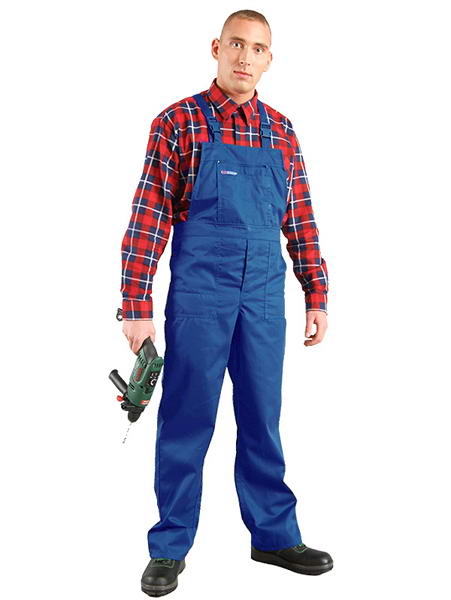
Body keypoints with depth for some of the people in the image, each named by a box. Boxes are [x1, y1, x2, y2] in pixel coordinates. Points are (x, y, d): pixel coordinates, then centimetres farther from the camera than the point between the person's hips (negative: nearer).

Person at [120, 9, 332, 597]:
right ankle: (169, 548, 19)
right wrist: (137, 307, -10)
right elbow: (148, 218, -5)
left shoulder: (281, 130, 11)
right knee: (186, 421, 5)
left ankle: (274, 535, 27)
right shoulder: (178, 122, -1)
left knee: (263, 419, 13)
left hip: (264, 295, 4)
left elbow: (301, 220, 13)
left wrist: (317, 295, 9)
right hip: (198, 293, -4)